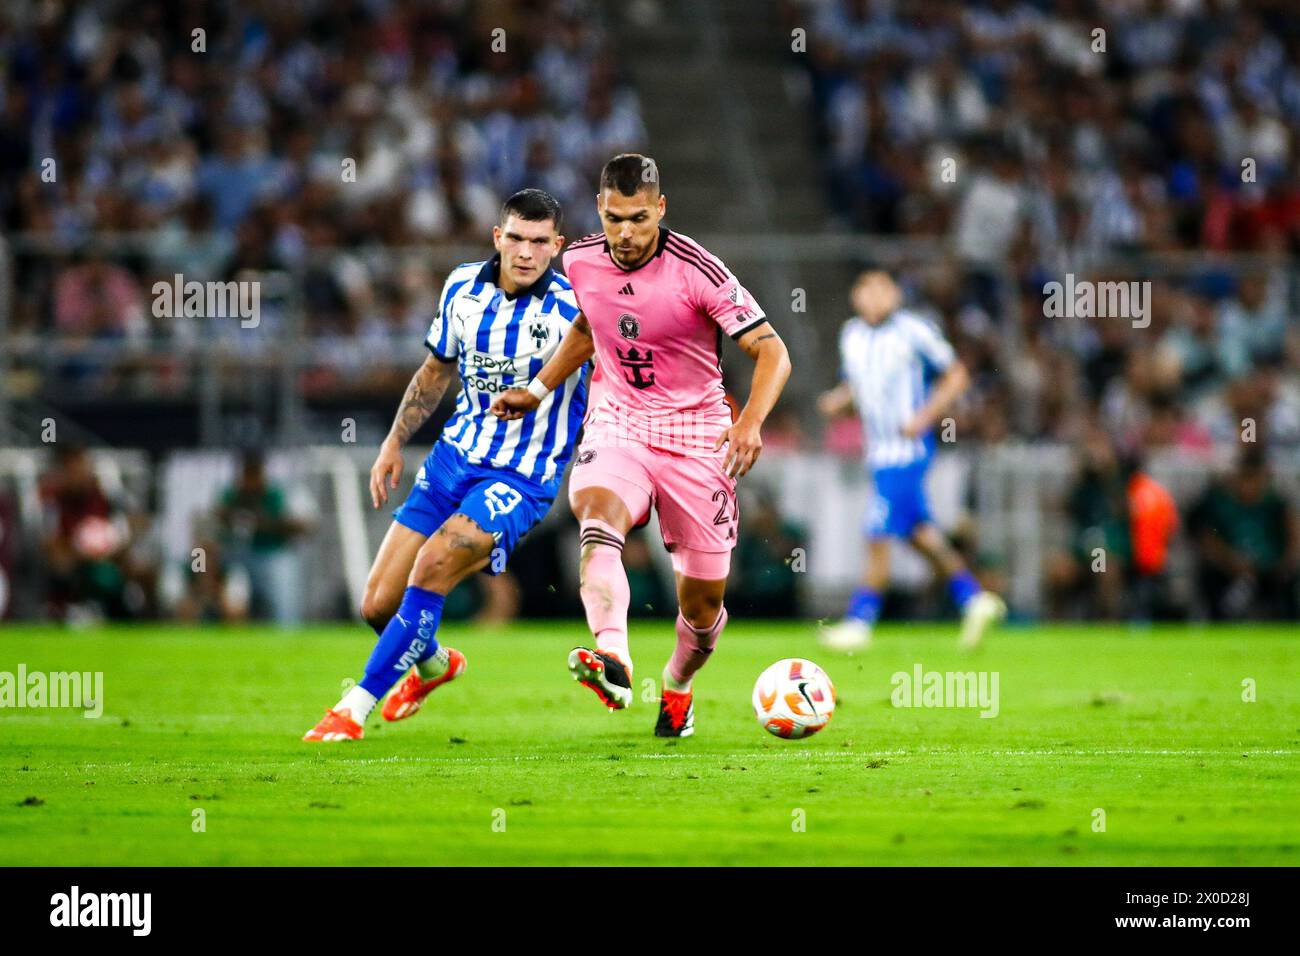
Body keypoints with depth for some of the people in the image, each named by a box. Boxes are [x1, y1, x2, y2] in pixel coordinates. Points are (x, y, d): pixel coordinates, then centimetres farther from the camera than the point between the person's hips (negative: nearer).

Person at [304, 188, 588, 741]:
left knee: (433, 564, -28)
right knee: (378, 606, 3)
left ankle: (356, 707, -18)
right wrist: (394, 443, 14)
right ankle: (433, 664, 39)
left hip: (522, 478, -5)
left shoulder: (572, 311, -14)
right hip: (455, 455, 5)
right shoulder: (463, 287, 1)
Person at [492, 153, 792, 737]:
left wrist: (750, 421, -35)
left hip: (695, 433, -2)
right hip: (616, 422, 2)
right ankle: (611, 658, -55)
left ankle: (677, 687, 37)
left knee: (702, 605, 3)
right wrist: (539, 389, 17)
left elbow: (771, 351, -19)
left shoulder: (697, 272, -18)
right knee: (598, 514, -33)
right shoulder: (580, 262, -3)